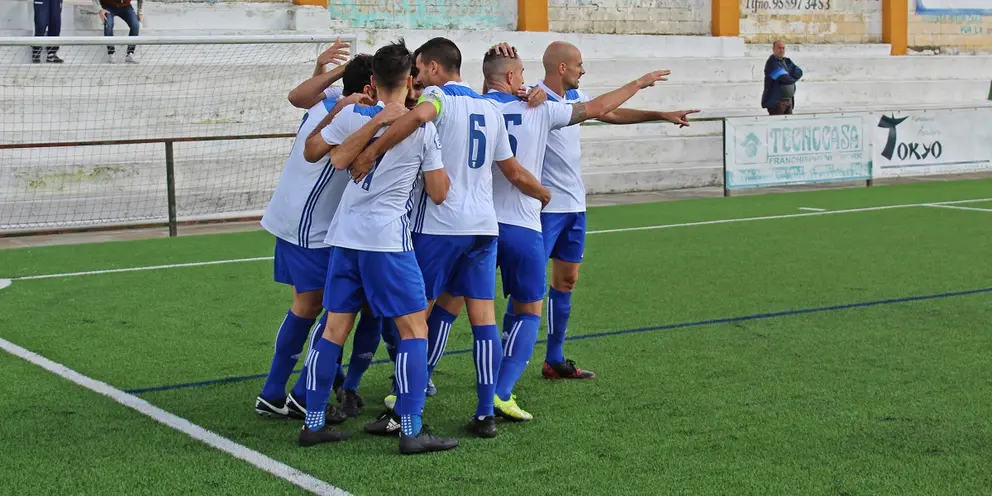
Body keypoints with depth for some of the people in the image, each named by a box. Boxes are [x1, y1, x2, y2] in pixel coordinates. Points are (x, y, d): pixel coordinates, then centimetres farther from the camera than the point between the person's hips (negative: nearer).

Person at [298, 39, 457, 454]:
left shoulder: (353, 116, 2)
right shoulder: (424, 128, -4)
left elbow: (313, 147, 18)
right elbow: (438, 193, 0)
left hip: (344, 236, 5)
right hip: (388, 238, -4)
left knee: (335, 328, 10)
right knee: (414, 328, 1)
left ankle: (313, 424, 15)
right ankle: (411, 431, -4)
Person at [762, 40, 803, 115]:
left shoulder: (787, 61, 16)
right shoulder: (772, 63, -10)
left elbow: (799, 72, 5)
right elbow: (784, 78, -19)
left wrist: (789, 76, -12)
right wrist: (793, 78, 1)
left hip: (789, 100, 8)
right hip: (776, 101, -8)